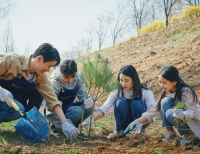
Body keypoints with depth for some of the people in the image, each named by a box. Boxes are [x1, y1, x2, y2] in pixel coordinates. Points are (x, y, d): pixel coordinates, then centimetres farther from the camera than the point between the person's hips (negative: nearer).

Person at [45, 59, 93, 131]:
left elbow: (82, 95, -9)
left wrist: (88, 100, -36)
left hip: (69, 106, 5)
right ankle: (57, 127, -12)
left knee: (88, 108, -23)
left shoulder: (78, 77, -14)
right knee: (77, 111, -32)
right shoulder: (54, 83, -29)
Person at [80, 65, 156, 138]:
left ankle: (141, 130, -10)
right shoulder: (117, 92, -11)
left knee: (137, 102, -30)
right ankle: (119, 130, -10)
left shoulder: (145, 92, -14)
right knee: (120, 102, -27)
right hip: (125, 123, 1)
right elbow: (105, 107, -22)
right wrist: (92, 120, -38)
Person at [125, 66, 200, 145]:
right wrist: (138, 121, -14)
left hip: (193, 120, -6)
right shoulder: (166, 92, -6)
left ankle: (187, 134, -10)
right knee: (165, 101, -20)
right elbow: (155, 109, -5)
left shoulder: (186, 92, -24)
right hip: (180, 118, 6)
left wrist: (182, 115, -51)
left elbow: (191, 112, -26)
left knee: (170, 114, -32)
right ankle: (170, 132, -11)